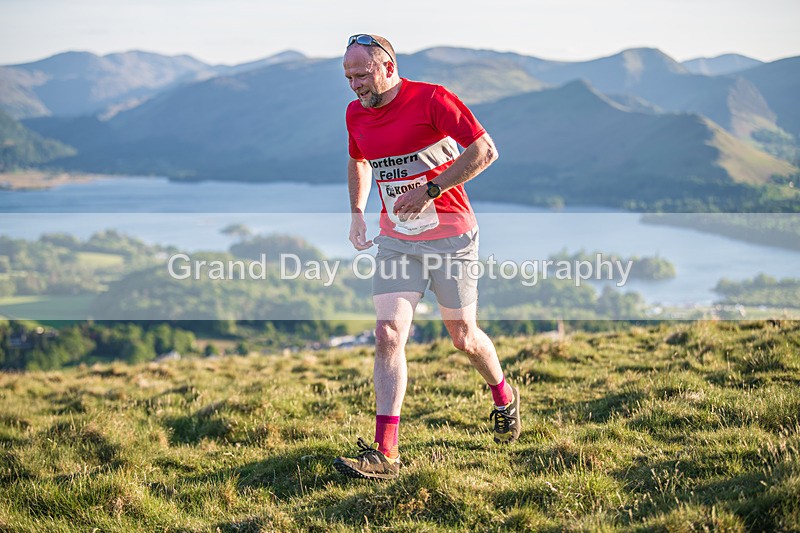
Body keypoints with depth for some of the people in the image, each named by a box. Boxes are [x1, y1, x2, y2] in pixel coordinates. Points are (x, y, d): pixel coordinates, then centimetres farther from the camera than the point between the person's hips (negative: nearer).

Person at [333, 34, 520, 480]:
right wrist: (357, 213, 10)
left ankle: (504, 397, 39)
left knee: (463, 337, 7)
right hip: (396, 240, 4)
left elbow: (486, 150, -17)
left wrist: (430, 189, -22)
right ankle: (385, 453, -12)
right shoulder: (357, 114, 4)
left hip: (451, 237, -4)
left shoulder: (432, 99, -15)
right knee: (388, 336, -10)